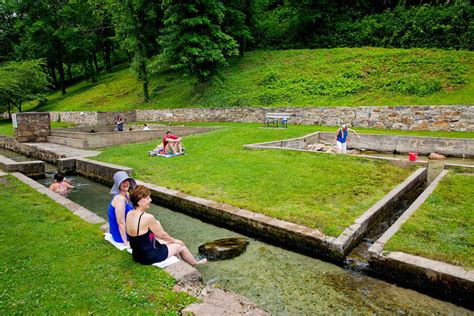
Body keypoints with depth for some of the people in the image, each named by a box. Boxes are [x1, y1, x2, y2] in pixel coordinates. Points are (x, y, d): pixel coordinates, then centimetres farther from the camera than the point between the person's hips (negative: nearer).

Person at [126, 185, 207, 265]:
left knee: (167, 242, 28)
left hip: (137, 255, 8)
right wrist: (174, 240, 3)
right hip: (150, 257, -8)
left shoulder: (129, 214, -5)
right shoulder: (147, 217, -29)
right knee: (180, 245, 13)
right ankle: (194, 263, 41)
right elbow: (162, 234, -15)